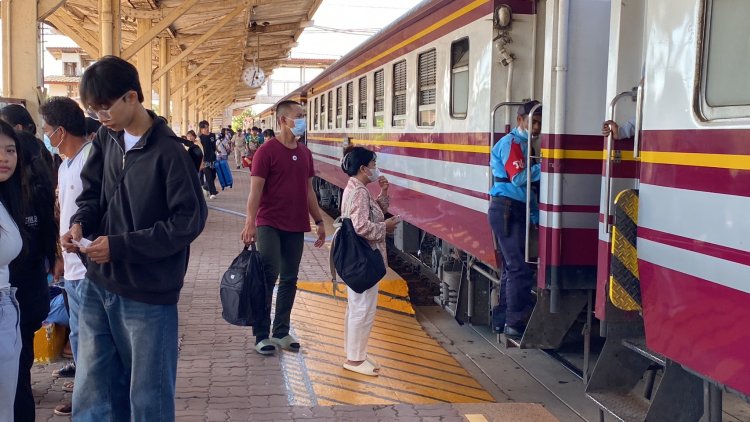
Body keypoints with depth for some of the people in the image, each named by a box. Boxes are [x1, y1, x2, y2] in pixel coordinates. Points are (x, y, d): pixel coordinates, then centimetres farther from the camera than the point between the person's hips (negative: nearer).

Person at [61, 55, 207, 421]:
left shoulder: (168, 151, -17)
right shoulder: (106, 139, 4)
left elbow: (190, 221, -18)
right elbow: (92, 192, 14)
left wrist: (120, 246, -21)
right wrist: (80, 223, -10)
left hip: (148, 295, -7)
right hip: (97, 287, 7)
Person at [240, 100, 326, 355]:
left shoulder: (305, 153, 11)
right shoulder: (267, 151, -8)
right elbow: (255, 190, -13)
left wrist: (319, 221, 16)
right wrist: (250, 222, -22)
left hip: (296, 226, 6)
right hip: (270, 225, -6)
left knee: (289, 279, 9)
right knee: (269, 276, -8)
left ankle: (281, 332, 20)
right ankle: (262, 335, 3)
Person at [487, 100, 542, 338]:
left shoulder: (522, 144, 20)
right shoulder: (511, 143, -9)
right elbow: (518, 178, -20)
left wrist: (534, 212, 11)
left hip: (514, 211, 10)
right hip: (507, 209, -10)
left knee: (511, 266, 13)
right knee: (520, 268, -11)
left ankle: (504, 317, 21)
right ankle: (515, 323, -7)